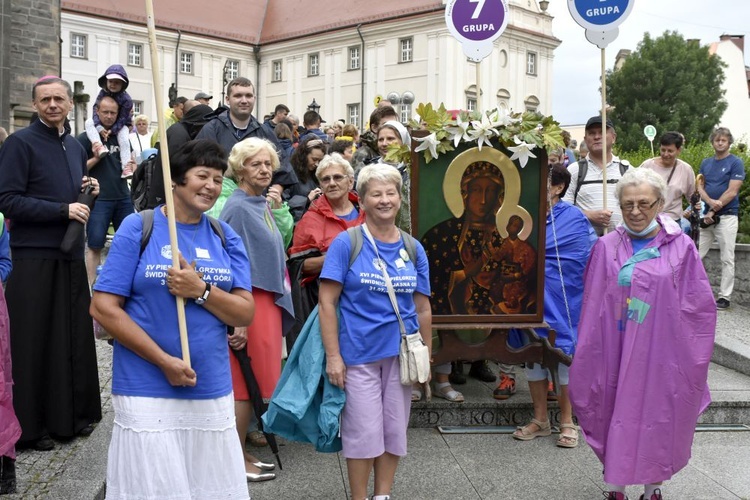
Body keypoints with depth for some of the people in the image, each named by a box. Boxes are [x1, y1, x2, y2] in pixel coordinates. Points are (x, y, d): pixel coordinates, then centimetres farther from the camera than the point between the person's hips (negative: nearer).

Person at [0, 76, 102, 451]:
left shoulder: (75, 146, 15)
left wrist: (90, 190, 3)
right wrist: (63, 210, -18)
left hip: (71, 255, 7)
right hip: (34, 257, -6)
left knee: (75, 336, 10)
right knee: (33, 342, 0)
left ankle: (72, 413, 23)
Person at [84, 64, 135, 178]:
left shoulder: (126, 99, -19)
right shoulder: (103, 93, -9)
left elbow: (123, 118, -20)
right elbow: (96, 109, -12)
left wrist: (112, 130, -31)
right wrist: (99, 127, -26)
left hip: (121, 125, -3)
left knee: (124, 138, -29)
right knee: (89, 122, -22)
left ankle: (126, 167, -31)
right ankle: (98, 145, -45)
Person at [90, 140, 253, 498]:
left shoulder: (225, 237, 7)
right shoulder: (138, 227, -4)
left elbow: (245, 313, 3)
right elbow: (103, 308, -9)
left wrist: (201, 290, -16)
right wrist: (164, 361, -14)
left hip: (212, 391, 4)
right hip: (147, 391, -3)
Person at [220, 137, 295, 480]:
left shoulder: (262, 204, 11)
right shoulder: (238, 207, -15)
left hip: (269, 300, 9)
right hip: (250, 302, -9)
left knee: (253, 380, 14)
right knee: (246, 381, -1)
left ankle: (240, 450, 24)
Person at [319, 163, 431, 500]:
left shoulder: (413, 248, 4)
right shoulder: (346, 243, -8)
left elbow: (422, 309, 9)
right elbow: (327, 302, -10)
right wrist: (333, 356, -14)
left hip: (401, 354, 4)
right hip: (359, 354, -4)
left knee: (394, 430, 12)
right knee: (363, 432, 4)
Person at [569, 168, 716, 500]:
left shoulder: (681, 248, -4)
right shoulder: (606, 248, 0)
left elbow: (699, 308, 0)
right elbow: (592, 307, 4)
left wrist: (692, 354, -2)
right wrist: (587, 351, 4)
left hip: (661, 352, -1)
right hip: (615, 350, 1)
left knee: (658, 417, 9)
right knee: (616, 414, 8)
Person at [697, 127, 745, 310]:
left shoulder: (736, 163, -4)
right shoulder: (705, 163, 12)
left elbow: (732, 192, -10)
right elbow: (699, 187, 6)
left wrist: (713, 212, -11)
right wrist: (711, 202, -14)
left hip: (726, 216, -5)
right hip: (705, 216, 5)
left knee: (727, 259, -1)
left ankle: (725, 296, 3)